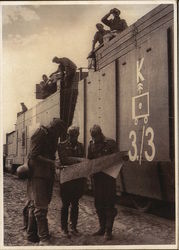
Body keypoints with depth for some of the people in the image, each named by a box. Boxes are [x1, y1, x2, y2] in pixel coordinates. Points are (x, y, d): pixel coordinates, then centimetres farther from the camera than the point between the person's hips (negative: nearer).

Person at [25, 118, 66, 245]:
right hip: (37, 174, -9)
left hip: (47, 175, 9)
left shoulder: (52, 137, 17)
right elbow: (34, 155, -18)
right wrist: (52, 163, -21)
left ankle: (32, 234, 17)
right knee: (40, 206, -9)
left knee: (34, 205, 12)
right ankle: (44, 238, -8)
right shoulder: (40, 134, -10)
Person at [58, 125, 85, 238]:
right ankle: (64, 228, 12)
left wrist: (83, 180, 3)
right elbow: (64, 160, -13)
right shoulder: (62, 145, 0)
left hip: (78, 179, 4)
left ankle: (73, 227, 20)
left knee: (75, 203, 10)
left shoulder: (81, 146, 13)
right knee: (66, 203, 2)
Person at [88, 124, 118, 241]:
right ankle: (102, 228, 22)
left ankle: (108, 231, 6)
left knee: (109, 204, -1)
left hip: (109, 177, -5)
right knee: (98, 204, 10)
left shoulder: (111, 143, -5)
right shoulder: (91, 145, 9)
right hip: (97, 177, 5)